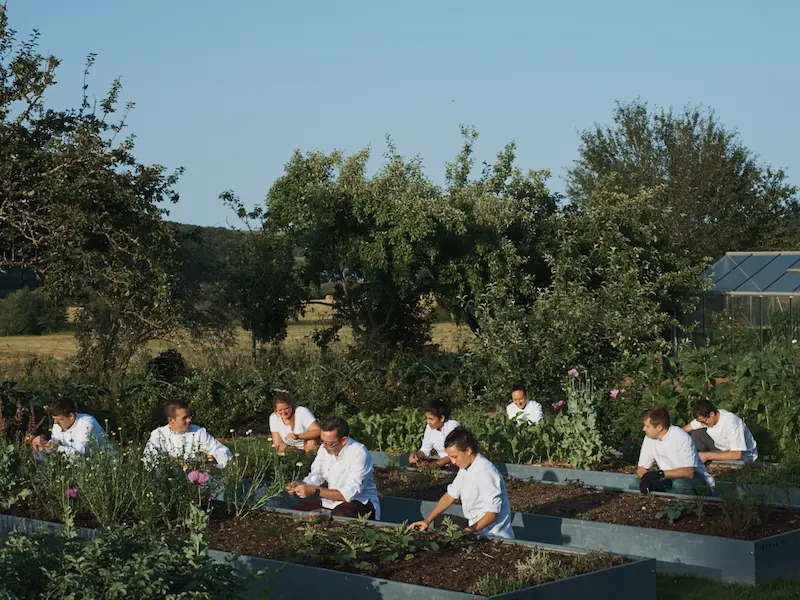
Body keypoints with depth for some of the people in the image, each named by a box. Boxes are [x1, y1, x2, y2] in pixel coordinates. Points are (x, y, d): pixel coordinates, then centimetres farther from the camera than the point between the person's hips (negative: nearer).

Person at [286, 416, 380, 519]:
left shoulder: (359, 454, -22)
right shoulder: (325, 448, 1)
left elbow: (350, 494, -27)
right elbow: (316, 476, 14)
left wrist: (315, 491, -29)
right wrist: (301, 484, -9)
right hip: (332, 501, 7)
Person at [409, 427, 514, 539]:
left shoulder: (485, 473, -20)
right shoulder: (465, 469, 8)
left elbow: (492, 513, -20)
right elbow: (450, 496, 14)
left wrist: (470, 530, -25)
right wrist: (427, 521, 7)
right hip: (478, 534, 9)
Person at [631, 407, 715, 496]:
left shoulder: (681, 438, -22)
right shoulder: (649, 438, -2)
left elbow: (689, 472, -30)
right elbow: (641, 468, 4)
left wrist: (661, 473, -36)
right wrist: (645, 478, -20)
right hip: (671, 480, 6)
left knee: (680, 483, -41)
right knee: (635, 485, -13)